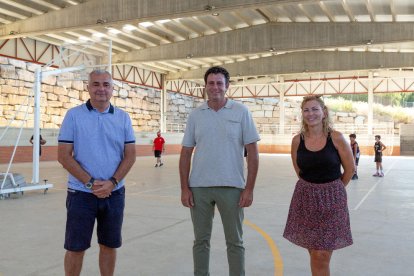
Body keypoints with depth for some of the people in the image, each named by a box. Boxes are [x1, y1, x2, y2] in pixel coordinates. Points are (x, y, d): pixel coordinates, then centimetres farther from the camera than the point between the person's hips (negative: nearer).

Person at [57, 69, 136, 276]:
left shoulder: (123, 117, 4)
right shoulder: (74, 115, -3)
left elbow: (130, 155, 2)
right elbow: (63, 156, -7)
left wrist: (112, 182, -12)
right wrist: (90, 183, -15)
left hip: (114, 193, 3)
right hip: (81, 193, -2)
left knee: (109, 245, 13)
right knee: (75, 248, 6)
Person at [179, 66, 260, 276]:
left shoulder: (241, 112, -1)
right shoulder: (195, 115, 5)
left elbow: (253, 153, -2)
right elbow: (186, 153, 7)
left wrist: (249, 188, -7)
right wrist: (184, 188, 0)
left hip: (231, 187, -2)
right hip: (199, 187, 2)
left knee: (234, 242, 9)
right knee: (201, 240, 14)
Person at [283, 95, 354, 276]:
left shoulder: (336, 138, -9)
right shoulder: (297, 140, -1)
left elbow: (350, 169, 2)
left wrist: (332, 188, 10)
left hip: (331, 199, -2)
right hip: (305, 198, 2)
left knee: (322, 256, -2)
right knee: (314, 254, 10)